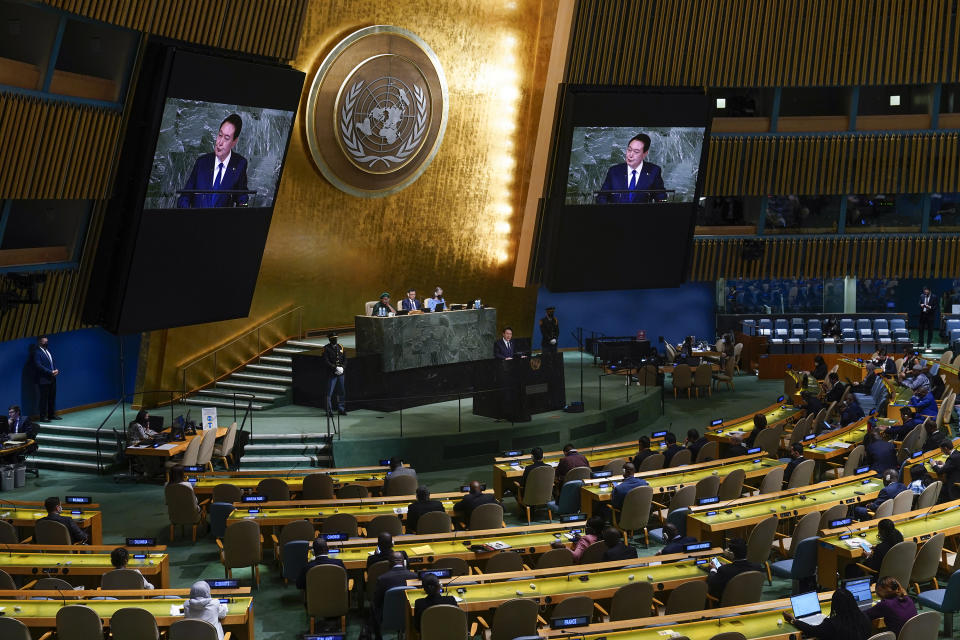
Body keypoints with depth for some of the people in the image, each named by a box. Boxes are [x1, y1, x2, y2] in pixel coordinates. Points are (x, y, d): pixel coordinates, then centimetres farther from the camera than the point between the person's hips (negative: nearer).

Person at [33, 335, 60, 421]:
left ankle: (51, 414, 20)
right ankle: (43, 417, 1)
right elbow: (39, 366, -19)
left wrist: (56, 370, -1)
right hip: (43, 380, -8)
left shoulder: (48, 351, 15)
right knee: (43, 398, -4)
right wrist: (51, 372, -20)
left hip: (52, 379, 8)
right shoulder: (37, 353, -11)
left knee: (52, 397, 12)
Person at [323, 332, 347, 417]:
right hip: (332, 374, -5)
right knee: (330, 393, -4)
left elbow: (345, 359, 11)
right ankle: (329, 411, 3)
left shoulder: (340, 347, 12)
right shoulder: (326, 348, -4)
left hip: (341, 373, 5)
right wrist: (335, 368, -18)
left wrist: (342, 368, -7)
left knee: (341, 392, 10)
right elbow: (326, 361, -11)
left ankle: (341, 410, 20)